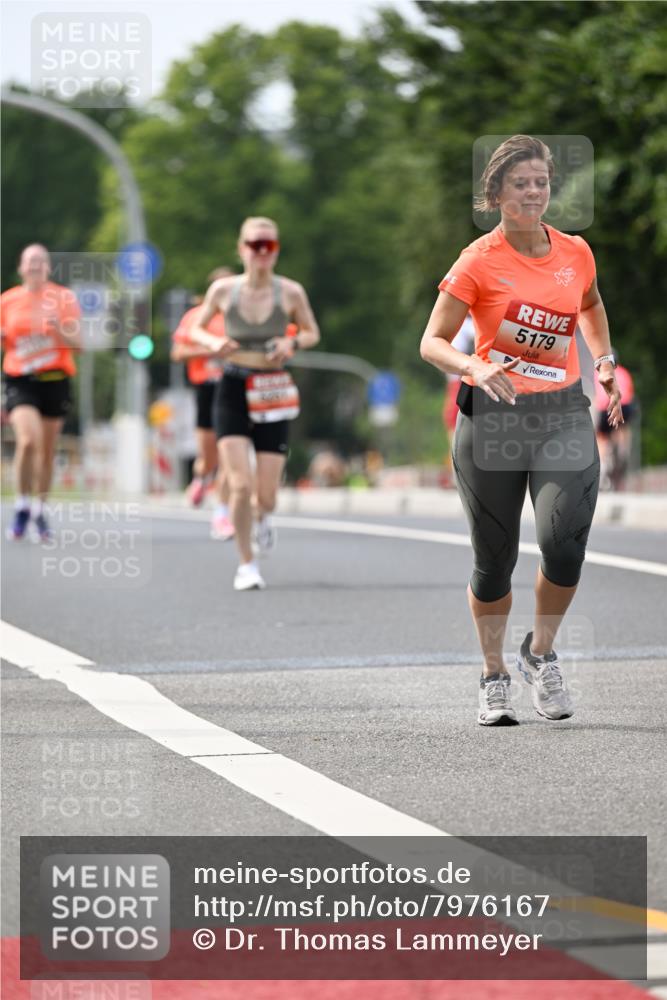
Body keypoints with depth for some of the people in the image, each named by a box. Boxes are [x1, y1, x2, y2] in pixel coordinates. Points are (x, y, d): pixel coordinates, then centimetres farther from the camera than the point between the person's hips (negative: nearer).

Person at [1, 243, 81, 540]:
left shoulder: (64, 298, 3)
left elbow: (77, 343, -2)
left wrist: (59, 330, -22)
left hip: (55, 381, 1)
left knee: (47, 451, 6)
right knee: (27, 440, -23)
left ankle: (40, 510, 24)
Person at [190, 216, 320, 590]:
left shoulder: (291, 292, -4)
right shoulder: (223, 290, -3)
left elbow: (313, 333, 10)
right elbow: (197, 328, 11)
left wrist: (293, 343, -12)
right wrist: (213, 342, -11)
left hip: (274, 393, 0)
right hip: (233, 391, 0)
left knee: (267, 494, 0)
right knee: (241, 484, -13)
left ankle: (263, 517, 39)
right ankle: (247, 564, 4)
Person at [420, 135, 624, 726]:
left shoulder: (576, 252, 6)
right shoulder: (480, 261, -5)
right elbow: (432, 343, -6)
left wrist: (604, 361, 15)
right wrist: (476, 367, -24)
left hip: (563, 414, 2)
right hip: (491, 415, -2)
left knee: (565, 539, -18)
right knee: (495, 559, 4)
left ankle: (541, 654, 8)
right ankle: (494, 677, 25)